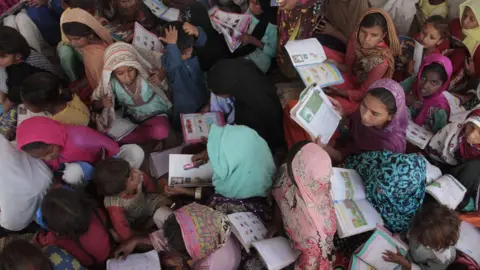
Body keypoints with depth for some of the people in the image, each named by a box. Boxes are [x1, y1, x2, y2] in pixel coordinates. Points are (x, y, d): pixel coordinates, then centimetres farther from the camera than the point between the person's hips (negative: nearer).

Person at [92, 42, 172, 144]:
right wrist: (101, 103, -26)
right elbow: (94, 104, -3)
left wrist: (161, 76, -30)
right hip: (132, 119, 2)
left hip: (156, 115, -2)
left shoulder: (147, 70, -24)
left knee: (160, 131, -35)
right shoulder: (111, 83, -18)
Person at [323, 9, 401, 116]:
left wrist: (337, 91, -30)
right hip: (351, 74, 6)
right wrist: (336, 65, -25)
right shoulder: (357, 37, -21)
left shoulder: (382, 62, -36)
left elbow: (364, 93, -24)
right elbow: (348, 66, -4)